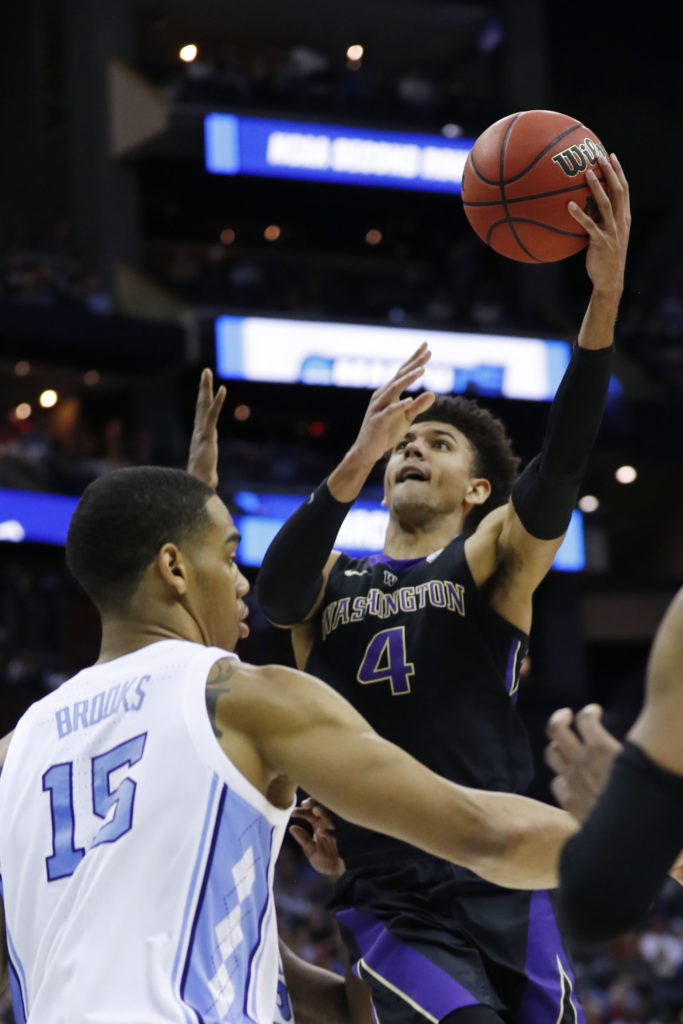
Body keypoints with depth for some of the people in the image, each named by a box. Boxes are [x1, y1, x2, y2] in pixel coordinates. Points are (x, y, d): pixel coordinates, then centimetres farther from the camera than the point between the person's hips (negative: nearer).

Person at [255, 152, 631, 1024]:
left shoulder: (495, 554, 9)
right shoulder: (329, 584, 15)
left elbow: (557, 471, -11)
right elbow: (273, 593, -9)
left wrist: (604, 300, -25)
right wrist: (355, 465, -25)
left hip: (504, 895, 0)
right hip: (391, 912, 0)